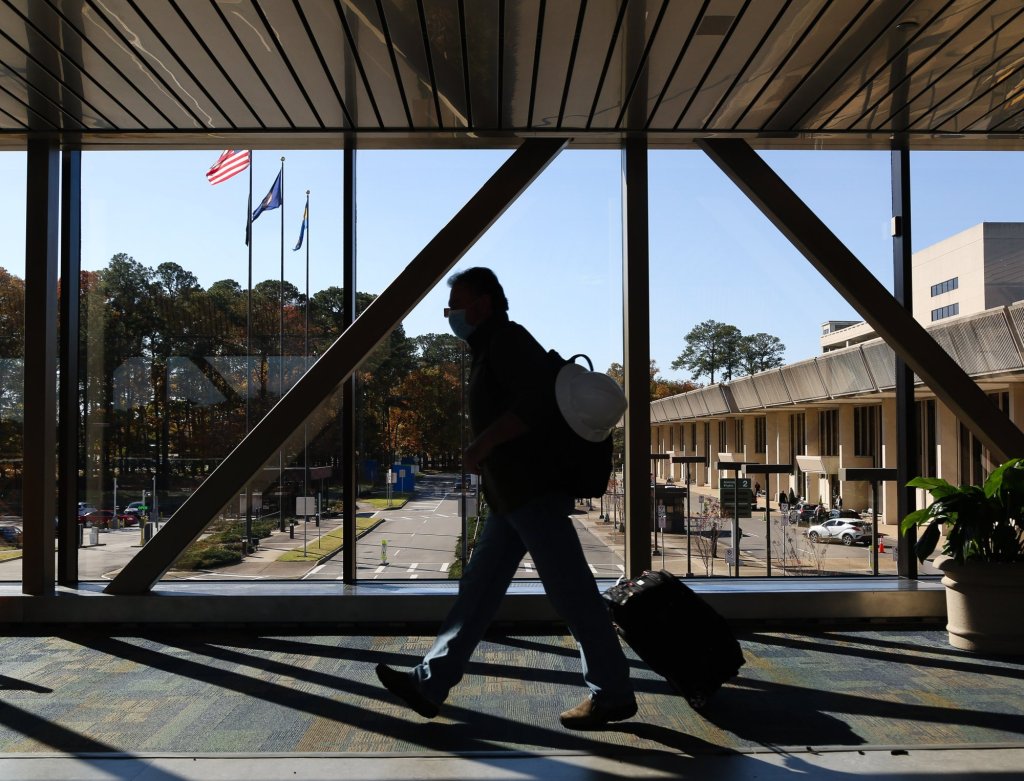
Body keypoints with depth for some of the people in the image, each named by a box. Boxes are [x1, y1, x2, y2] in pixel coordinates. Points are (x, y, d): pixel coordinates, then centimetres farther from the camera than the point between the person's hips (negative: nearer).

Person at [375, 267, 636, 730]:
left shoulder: (506, 339, -9)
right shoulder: (490, 348, 21)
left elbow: (535, 405, -23)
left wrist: (480, 446, -19)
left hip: (533, 491, -11)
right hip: (511, 496, 11)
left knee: (571, 594, -3)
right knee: (478, 590, 10)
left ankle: (612, 695, 8)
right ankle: (429, 685, 16)